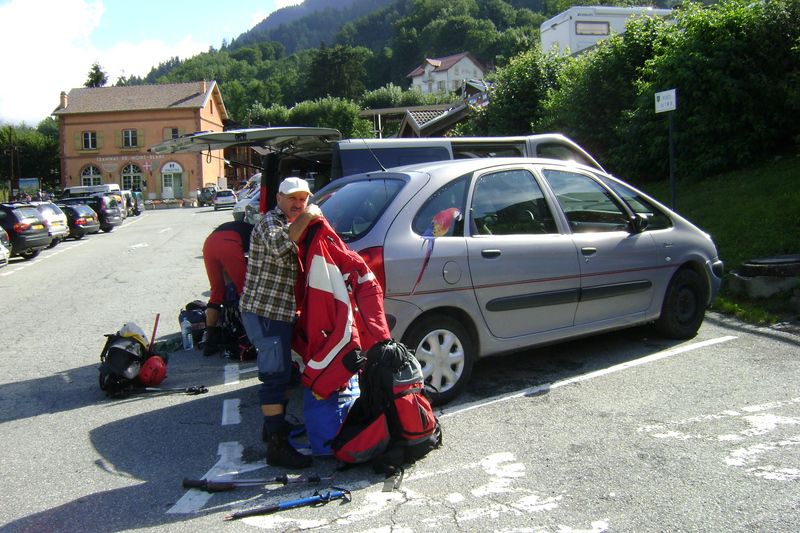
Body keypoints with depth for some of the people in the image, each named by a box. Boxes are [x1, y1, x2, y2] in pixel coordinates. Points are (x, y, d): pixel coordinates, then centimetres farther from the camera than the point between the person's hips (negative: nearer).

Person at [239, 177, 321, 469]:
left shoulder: (289, 225, 18)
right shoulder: (270, 221, -13)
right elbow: (278, 244, -36)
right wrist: (307, 217, -28)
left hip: (277, 312, 11)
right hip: (265, 312, -10)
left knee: (279, 373, 21)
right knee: (276, 376, -9)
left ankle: (273, 426, 37)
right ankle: (277, 446, -4)